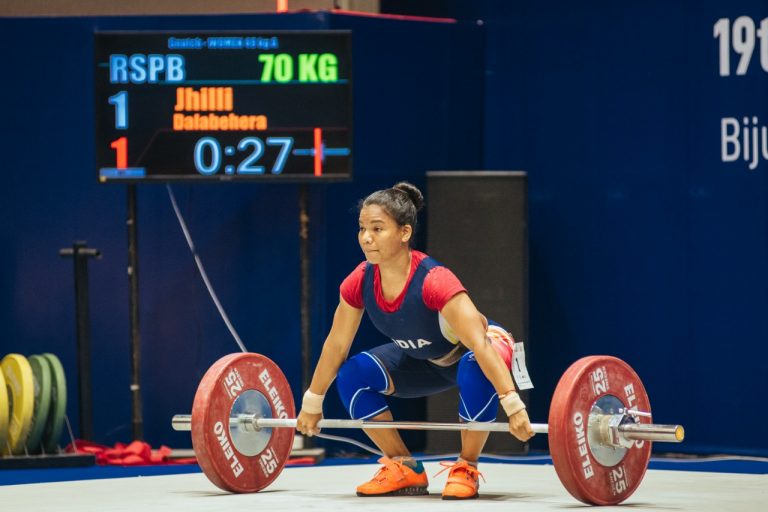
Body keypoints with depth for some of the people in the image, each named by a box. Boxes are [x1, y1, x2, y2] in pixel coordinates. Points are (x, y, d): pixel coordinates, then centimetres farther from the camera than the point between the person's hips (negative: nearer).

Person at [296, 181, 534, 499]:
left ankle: (466, 470, -19)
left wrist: (514, 407, -47)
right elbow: (336, 344, -6)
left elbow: (479, 345, -42)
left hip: (481, 351, -6)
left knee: (475, 370, -40)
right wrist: (311, 405, 2)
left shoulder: (433, 282, -37)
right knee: (351, 375, -14)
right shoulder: (359, 284, -20)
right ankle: (405, 469, -1)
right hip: (425, 360, 6)